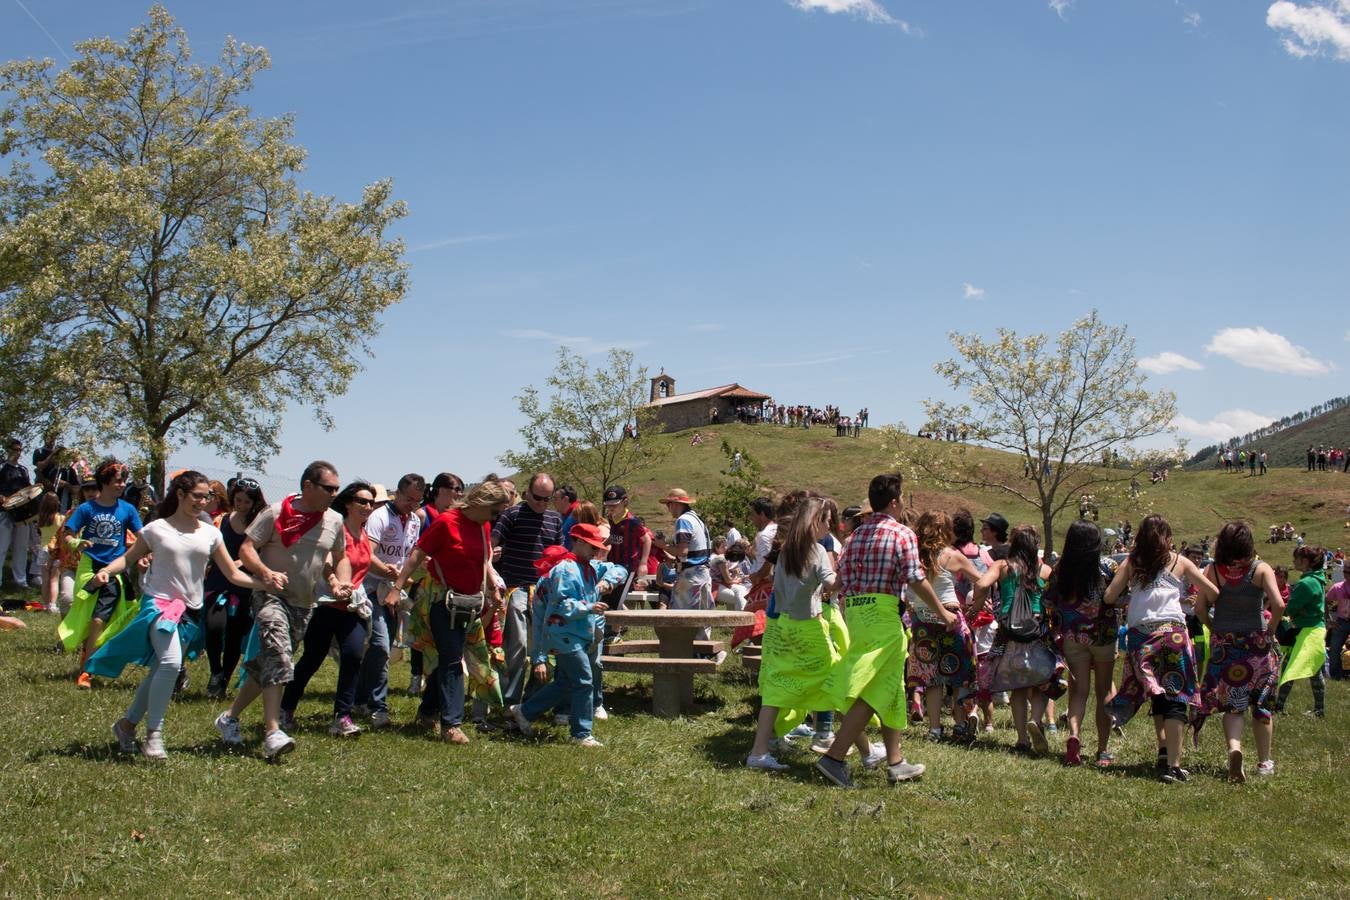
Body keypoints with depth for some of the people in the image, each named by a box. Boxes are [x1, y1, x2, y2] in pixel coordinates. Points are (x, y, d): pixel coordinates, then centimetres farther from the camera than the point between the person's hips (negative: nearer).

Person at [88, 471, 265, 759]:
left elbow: (234, 574, 6)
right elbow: (128, 559, 7)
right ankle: (154, 733, -12)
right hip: (159, 603, -4)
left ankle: (126, 724, 31)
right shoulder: (157, 529, -2)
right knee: (171, 662, -25)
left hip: (191, 611, 5)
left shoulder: (210, 533, 6)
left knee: (161, 672, 10)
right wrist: (106, 571, -14)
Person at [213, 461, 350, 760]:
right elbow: (246, 548, -9)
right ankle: (272, 732, -27)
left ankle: (230, 717, 32)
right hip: (272, 597, -6)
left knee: (266, 667, 14)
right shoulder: (277, 513, -8)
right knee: (278, 659, -25)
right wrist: (265, 572, -27)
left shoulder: (334, 521, 6)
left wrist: (342, 581, 1)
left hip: (305, 606, 6)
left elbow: (340, 557, 20)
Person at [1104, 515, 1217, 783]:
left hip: (1139, 634, 2)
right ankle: (1173, 765, -9)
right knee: (1175, 698, -3)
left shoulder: (1131, 562, 10)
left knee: (1156, 696, 18)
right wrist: (1199, 604, 29)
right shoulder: (1179, 561, 8)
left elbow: (1109, 597, 3)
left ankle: (1163, 750, 7)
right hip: (1172, 632, -2)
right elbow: (1213, 592, 8)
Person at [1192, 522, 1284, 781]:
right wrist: (1271, 629, -3)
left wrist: (1214, 629, 9)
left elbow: (1200, 608, -7)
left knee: (1231, 704, 9)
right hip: (1258, 642, -1)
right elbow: (1278, 605, -19)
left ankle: (1234, 748, -17)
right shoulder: (1260, 569, -8)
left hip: (1223, 643, 1)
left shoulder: (1212, 570, -4)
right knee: (1261, 704, 15)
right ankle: (1264, 762, 24)